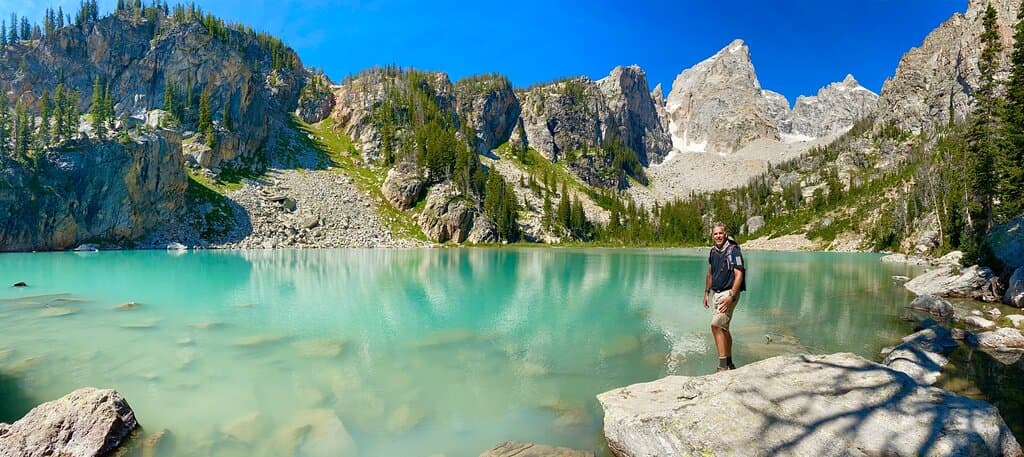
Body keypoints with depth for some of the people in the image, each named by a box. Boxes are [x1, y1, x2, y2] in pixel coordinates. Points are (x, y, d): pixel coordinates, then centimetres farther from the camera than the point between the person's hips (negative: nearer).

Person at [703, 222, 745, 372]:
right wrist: (707, 292, 18)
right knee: (723, 328, 14)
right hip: (716, 293, 8)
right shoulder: (713, 251, 10)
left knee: (716, 326, -17)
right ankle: (729, 364, 27)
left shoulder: (733, 250, -13)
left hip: (729, 293, -8)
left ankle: (723, 366, -12)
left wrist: (731, 296, -25)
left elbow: (739, 275, -18)